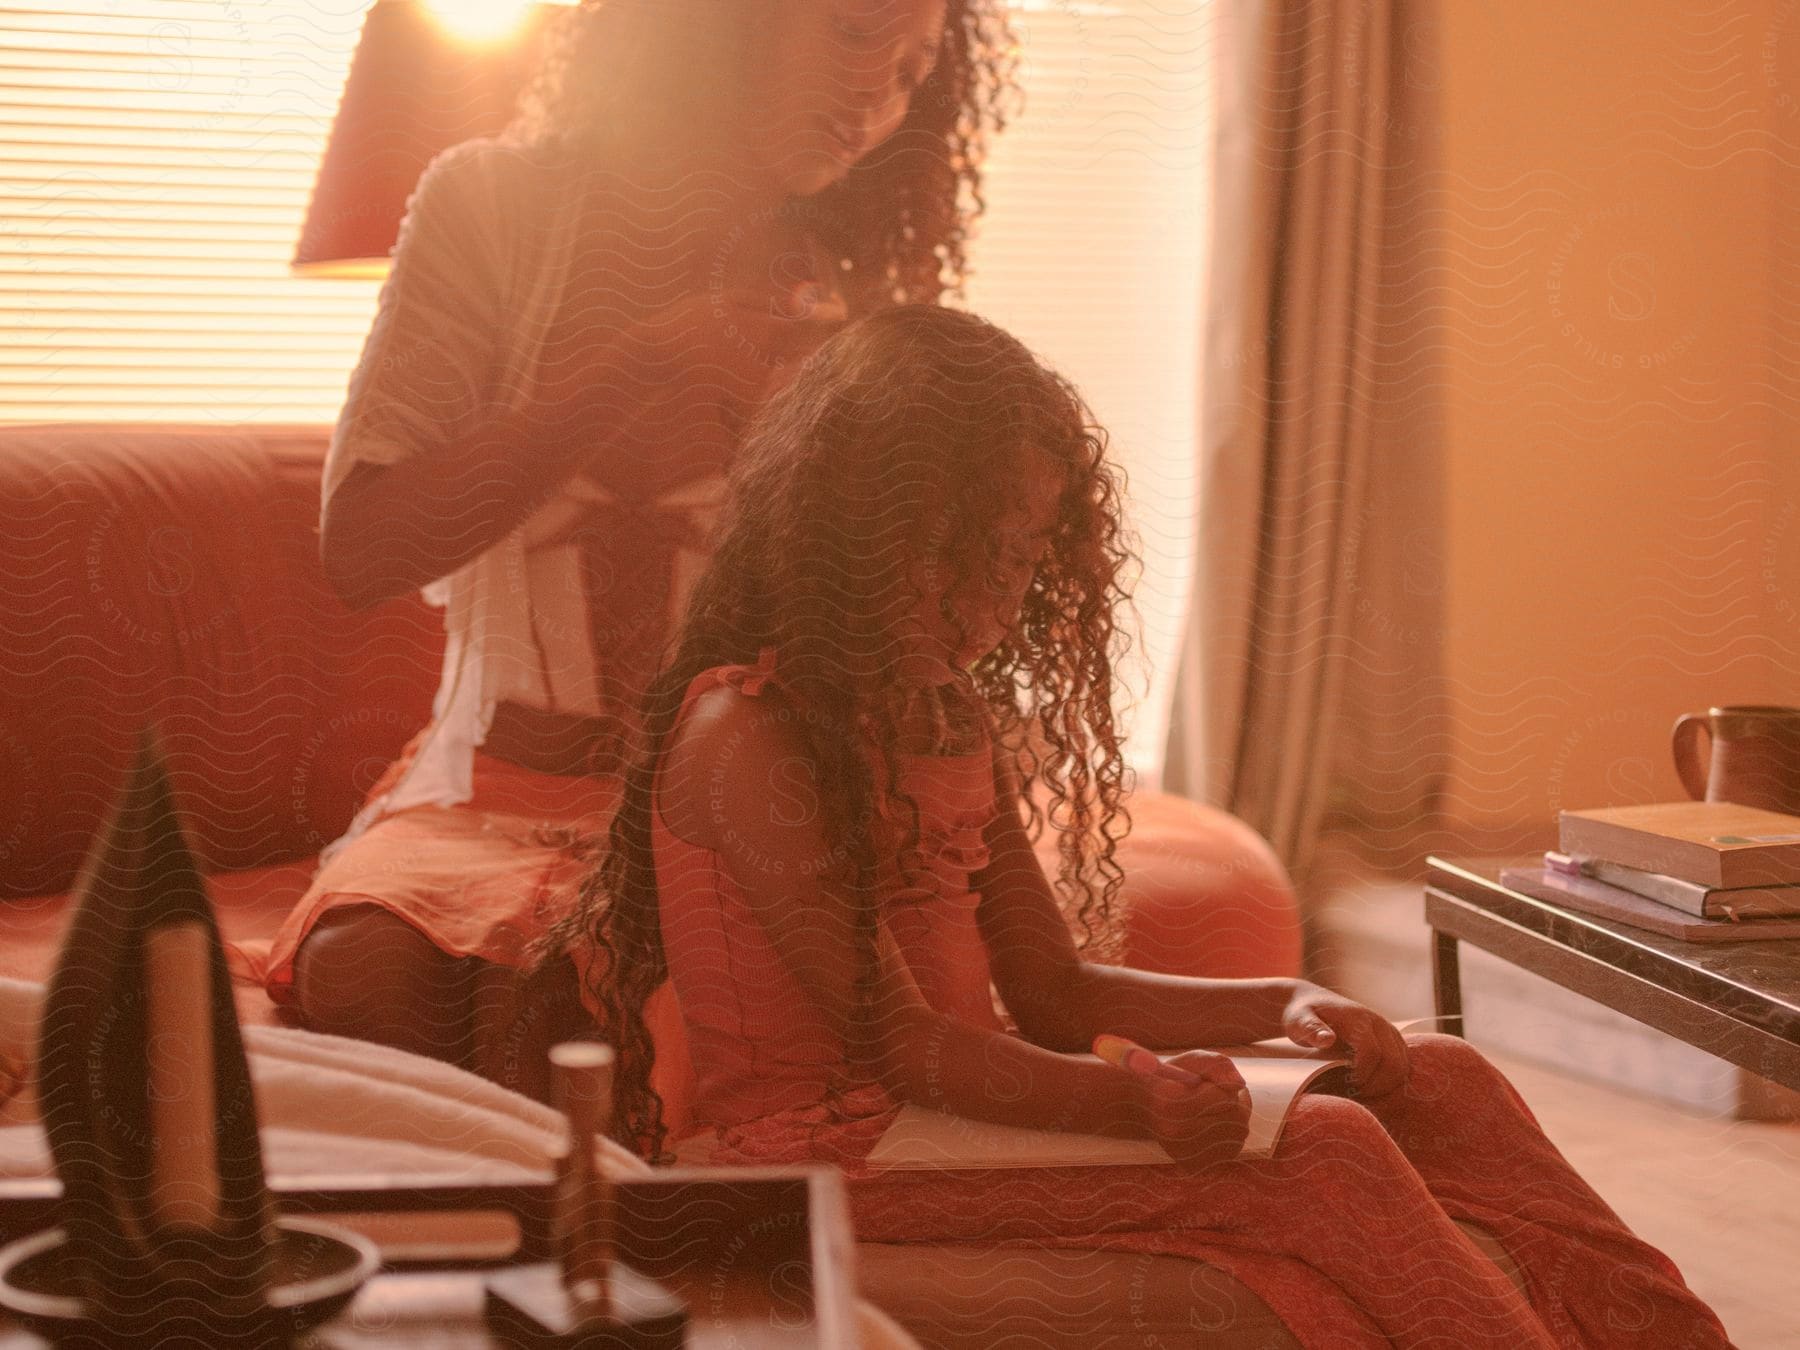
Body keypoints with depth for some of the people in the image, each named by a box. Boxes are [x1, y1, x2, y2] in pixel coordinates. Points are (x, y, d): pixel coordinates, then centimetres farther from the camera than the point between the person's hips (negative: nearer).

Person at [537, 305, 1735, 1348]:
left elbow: (1053, 992, 14)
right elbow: (896, 1039, -19)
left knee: (1434, 1082, -5)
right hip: (834, 1141, -9)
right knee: (1319, 1156, -24)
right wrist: (1139, 1107, -30)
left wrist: (1285, 1006, 1)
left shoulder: (958, 720, 13)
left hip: (966, 1098, 9)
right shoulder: (743, 732, -15)